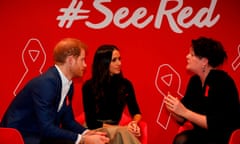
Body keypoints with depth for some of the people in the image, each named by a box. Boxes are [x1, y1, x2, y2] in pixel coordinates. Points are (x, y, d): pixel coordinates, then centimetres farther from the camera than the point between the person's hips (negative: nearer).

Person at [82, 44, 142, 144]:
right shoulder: (89, 86, -8)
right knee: (122, 133, -34)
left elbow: (136, 112, 12)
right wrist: (122, 128, -19)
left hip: (115, 130, 4)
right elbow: (91, 122, -10)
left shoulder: (125, 84, 2)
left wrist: (134, 123, -13)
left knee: (122, 133, -33)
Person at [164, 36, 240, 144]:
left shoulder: (222, 82, -18)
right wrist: (174, 109, -15)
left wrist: (184, 112, -26)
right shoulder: (194, 80, 2)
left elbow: (216, 124, -25)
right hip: (204, 135, 7)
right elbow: (182, 119, 6)